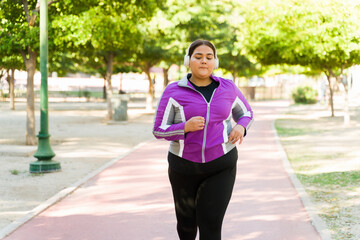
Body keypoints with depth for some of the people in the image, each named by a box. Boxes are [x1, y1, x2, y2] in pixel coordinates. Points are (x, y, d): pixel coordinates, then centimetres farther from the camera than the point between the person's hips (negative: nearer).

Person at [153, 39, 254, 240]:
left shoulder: (227, 88, -2)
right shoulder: (174, 92, -8)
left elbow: (246, 113, 13)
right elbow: (159, 131, -7)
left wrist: (240, 127, -10)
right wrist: (186, 127, -25)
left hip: (220, 166, 0)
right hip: (184, 166, 1)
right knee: (187, 221, 18)